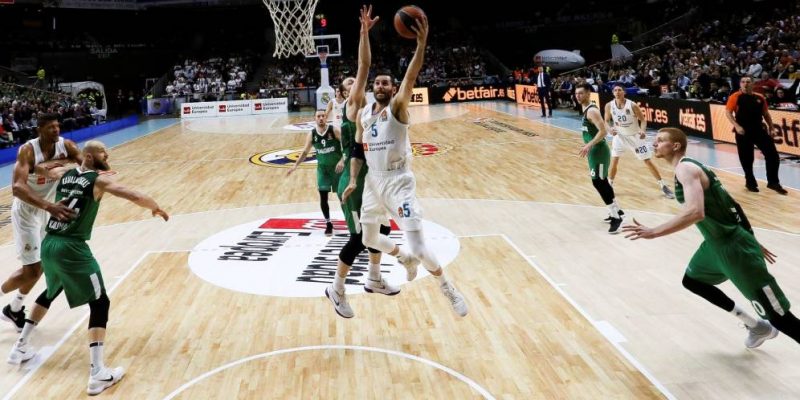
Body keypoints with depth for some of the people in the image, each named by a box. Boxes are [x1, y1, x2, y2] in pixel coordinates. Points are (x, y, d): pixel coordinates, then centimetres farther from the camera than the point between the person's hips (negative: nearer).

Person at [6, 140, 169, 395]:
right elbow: (135, 197, -14)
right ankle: (98, 374, -8)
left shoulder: (64, 174, 14)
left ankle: (20, 347, 43)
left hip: (48, 245, 8)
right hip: (72, 249, -8)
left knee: (50, 293, 34)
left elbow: (42, 171, 36)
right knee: (100, 304, -1)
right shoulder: (98, 181, -6)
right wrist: (156, 208, 4)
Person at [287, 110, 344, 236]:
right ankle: (328, 224, 12)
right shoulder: (312, 134, -3)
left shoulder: (335, 130, -14)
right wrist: (295, 165, -2)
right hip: (322, 168, 3)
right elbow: (305, 152, 7)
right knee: (323, 197, -2)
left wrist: (342, 160, -28)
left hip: (337, 167, -3)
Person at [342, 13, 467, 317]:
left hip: (399, 183, -6)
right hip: (373, 182, 7)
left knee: (418, 248, -12)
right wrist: (353, 181, 6)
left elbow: (411, 78, -26)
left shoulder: (398, 107, -9)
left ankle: (448, 289, 13)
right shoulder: (363, 115, 7)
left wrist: (422, 43, -39)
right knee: (369, 239, 20)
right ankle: (404, 257, 49)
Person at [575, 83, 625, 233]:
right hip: (595, 150, 11)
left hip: (598, 151, -11)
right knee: (602, 181, 18)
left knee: (598, 182, -12)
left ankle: (616, 218, -9)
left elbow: (603, 131, -27)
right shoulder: (586, 109, 12)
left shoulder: (592, 111, -19)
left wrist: (589, 145, -32)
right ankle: (616, 211, 30)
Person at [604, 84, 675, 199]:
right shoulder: (609, 106, -14)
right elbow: (607, 121, 1)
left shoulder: (632, 105, -22)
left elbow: (643, 119, -11)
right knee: (614, 161, -4)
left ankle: (663, 186, 10)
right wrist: (610, 129, -21)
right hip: (620, 136, 2)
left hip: (635, 136, -2)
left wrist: (642, 130, -31)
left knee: (648, 161, 1)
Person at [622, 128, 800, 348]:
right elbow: (727, 204, 19)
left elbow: (695, 212, -35)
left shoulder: (685, 169, -18)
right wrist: (750, 240, 25)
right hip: (718, 242, 11)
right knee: (691, 280, 28)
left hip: (734, 247, -11)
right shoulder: (690, 167, 13)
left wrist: (653, 232, -33)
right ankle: (756, 325, 36)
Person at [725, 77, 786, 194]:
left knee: (773, 155, -1)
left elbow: (766, 114, 17)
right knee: (746, 159, 3)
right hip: (743, 131, -4)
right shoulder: (735, 97, -3)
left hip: (759, 129, 4)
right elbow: (728, 112, -9)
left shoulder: (760, 98, 9)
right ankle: (750, 182, 22)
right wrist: (736, 126, -19)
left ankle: (773, 182, 10)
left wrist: (771, 128, 11)